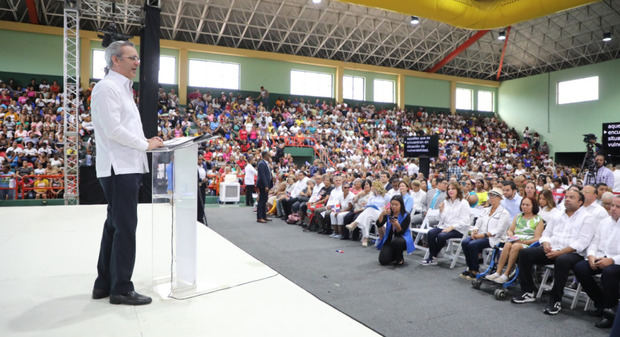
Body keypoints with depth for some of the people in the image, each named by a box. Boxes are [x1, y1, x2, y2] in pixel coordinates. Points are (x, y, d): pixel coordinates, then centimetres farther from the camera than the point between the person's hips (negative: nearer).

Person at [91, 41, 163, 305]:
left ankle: (104, 284, 25)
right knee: (125, 227, -5)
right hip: (119, 168, -10)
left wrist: (145, 142, 10)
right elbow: (113, 130, -19)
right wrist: (146, 144, -12)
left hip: (127, 167, 10)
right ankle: (121, 289, 5)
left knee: (115, 225, 14)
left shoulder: (123, 89, 21)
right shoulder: (107, 88, -10)